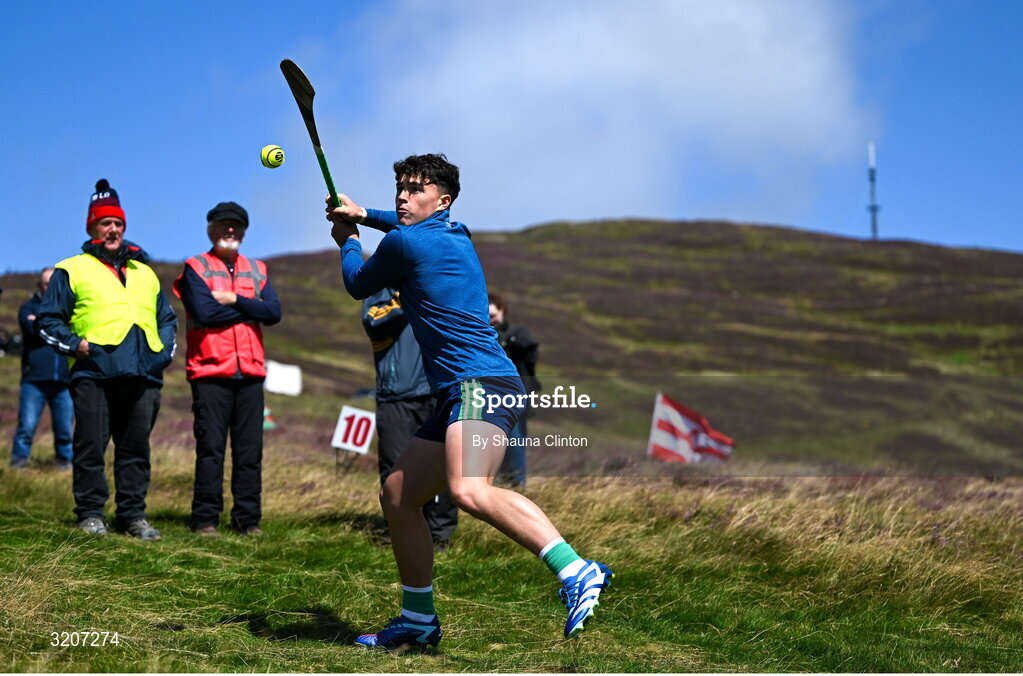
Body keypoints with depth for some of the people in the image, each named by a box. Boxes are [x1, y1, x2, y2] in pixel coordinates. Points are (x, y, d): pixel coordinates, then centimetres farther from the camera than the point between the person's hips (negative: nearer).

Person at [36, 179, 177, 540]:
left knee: (136, 448, 4)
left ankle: (133, 514, 9)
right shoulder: (72, 270, 13)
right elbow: (48, 319, 9)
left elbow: (167, 318, 33)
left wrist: (165, 349, 15)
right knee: (91, 446, -5)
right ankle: (90, 513, 3)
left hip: (143, 375, 4)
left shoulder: (145, 273, 27)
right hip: (94, 372, -4)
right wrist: (74, 344, -6)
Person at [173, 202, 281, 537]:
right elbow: (203, 311, -13)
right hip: (210, 371, -4)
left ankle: (248, 519, 8)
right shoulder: (195, 268, 4)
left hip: (250, 372, 4)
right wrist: (249, 308, -4)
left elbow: (274, 312, 0)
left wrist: (234, 300, -10)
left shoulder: (257, 270, 17)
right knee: (210, 448, -4)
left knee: (250, 449, 3)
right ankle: (205, 519, 1)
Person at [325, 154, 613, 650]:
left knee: (468, 490, -34)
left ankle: (575, 571, -44)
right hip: (459, 395, 11)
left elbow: (358, 285, 14)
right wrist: (361, 213, 55)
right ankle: (418, 619, 23)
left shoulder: (403, 244, -5)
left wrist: (347, 241, 33)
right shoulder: (454, 235, 22)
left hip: (482, 385, -11)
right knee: (397, 495, 16)